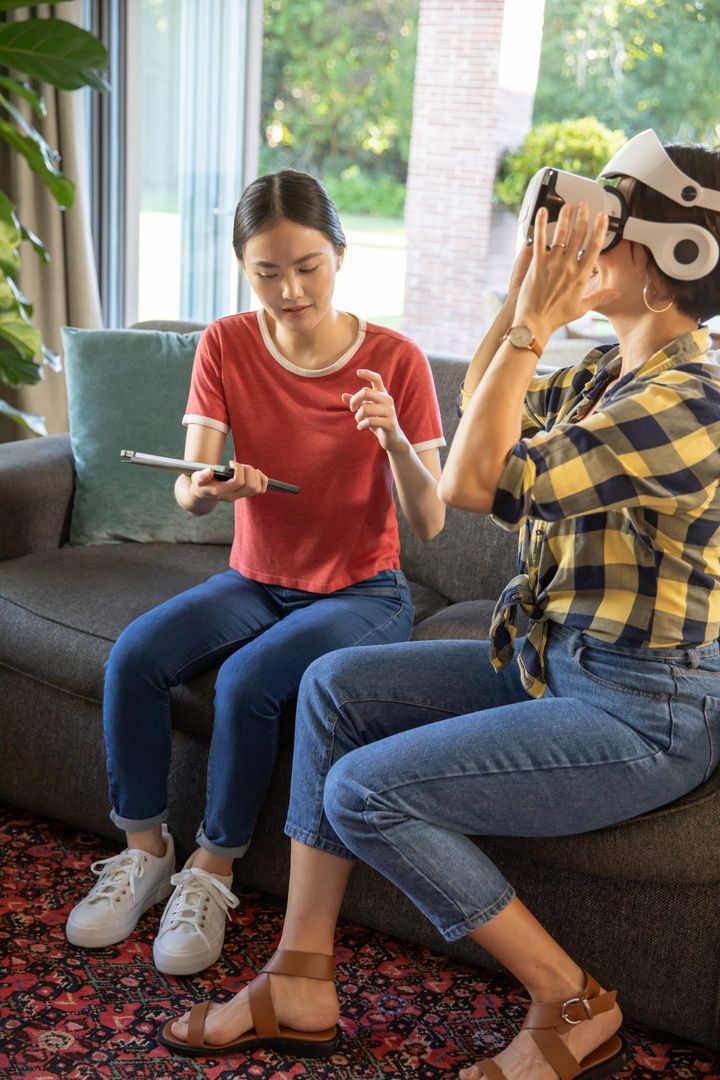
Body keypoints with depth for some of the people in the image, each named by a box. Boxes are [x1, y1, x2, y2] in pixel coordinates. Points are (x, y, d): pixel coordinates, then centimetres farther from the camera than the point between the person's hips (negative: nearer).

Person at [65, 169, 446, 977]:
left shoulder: (395, 361, -13)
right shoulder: (226, 345, -5)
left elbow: (429, 523, -15)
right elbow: (187, 492, -11)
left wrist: (394, 438, -34)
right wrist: (210, 486, -36)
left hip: (362, 592, -3)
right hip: (256, 580, 4)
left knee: (248, 679, -30)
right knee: (134, 655, -22)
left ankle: (211, 874, -6)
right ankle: (144, 853, 0)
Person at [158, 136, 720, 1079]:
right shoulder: (614, 372, 7)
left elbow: (474, 481, -27)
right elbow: (487, 409, 21)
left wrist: (534, 324, -19)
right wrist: (524, 290, 8)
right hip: (554, 662, 10)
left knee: (364, 790, -16)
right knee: (337, 683, 0)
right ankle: (301, 983, 6)